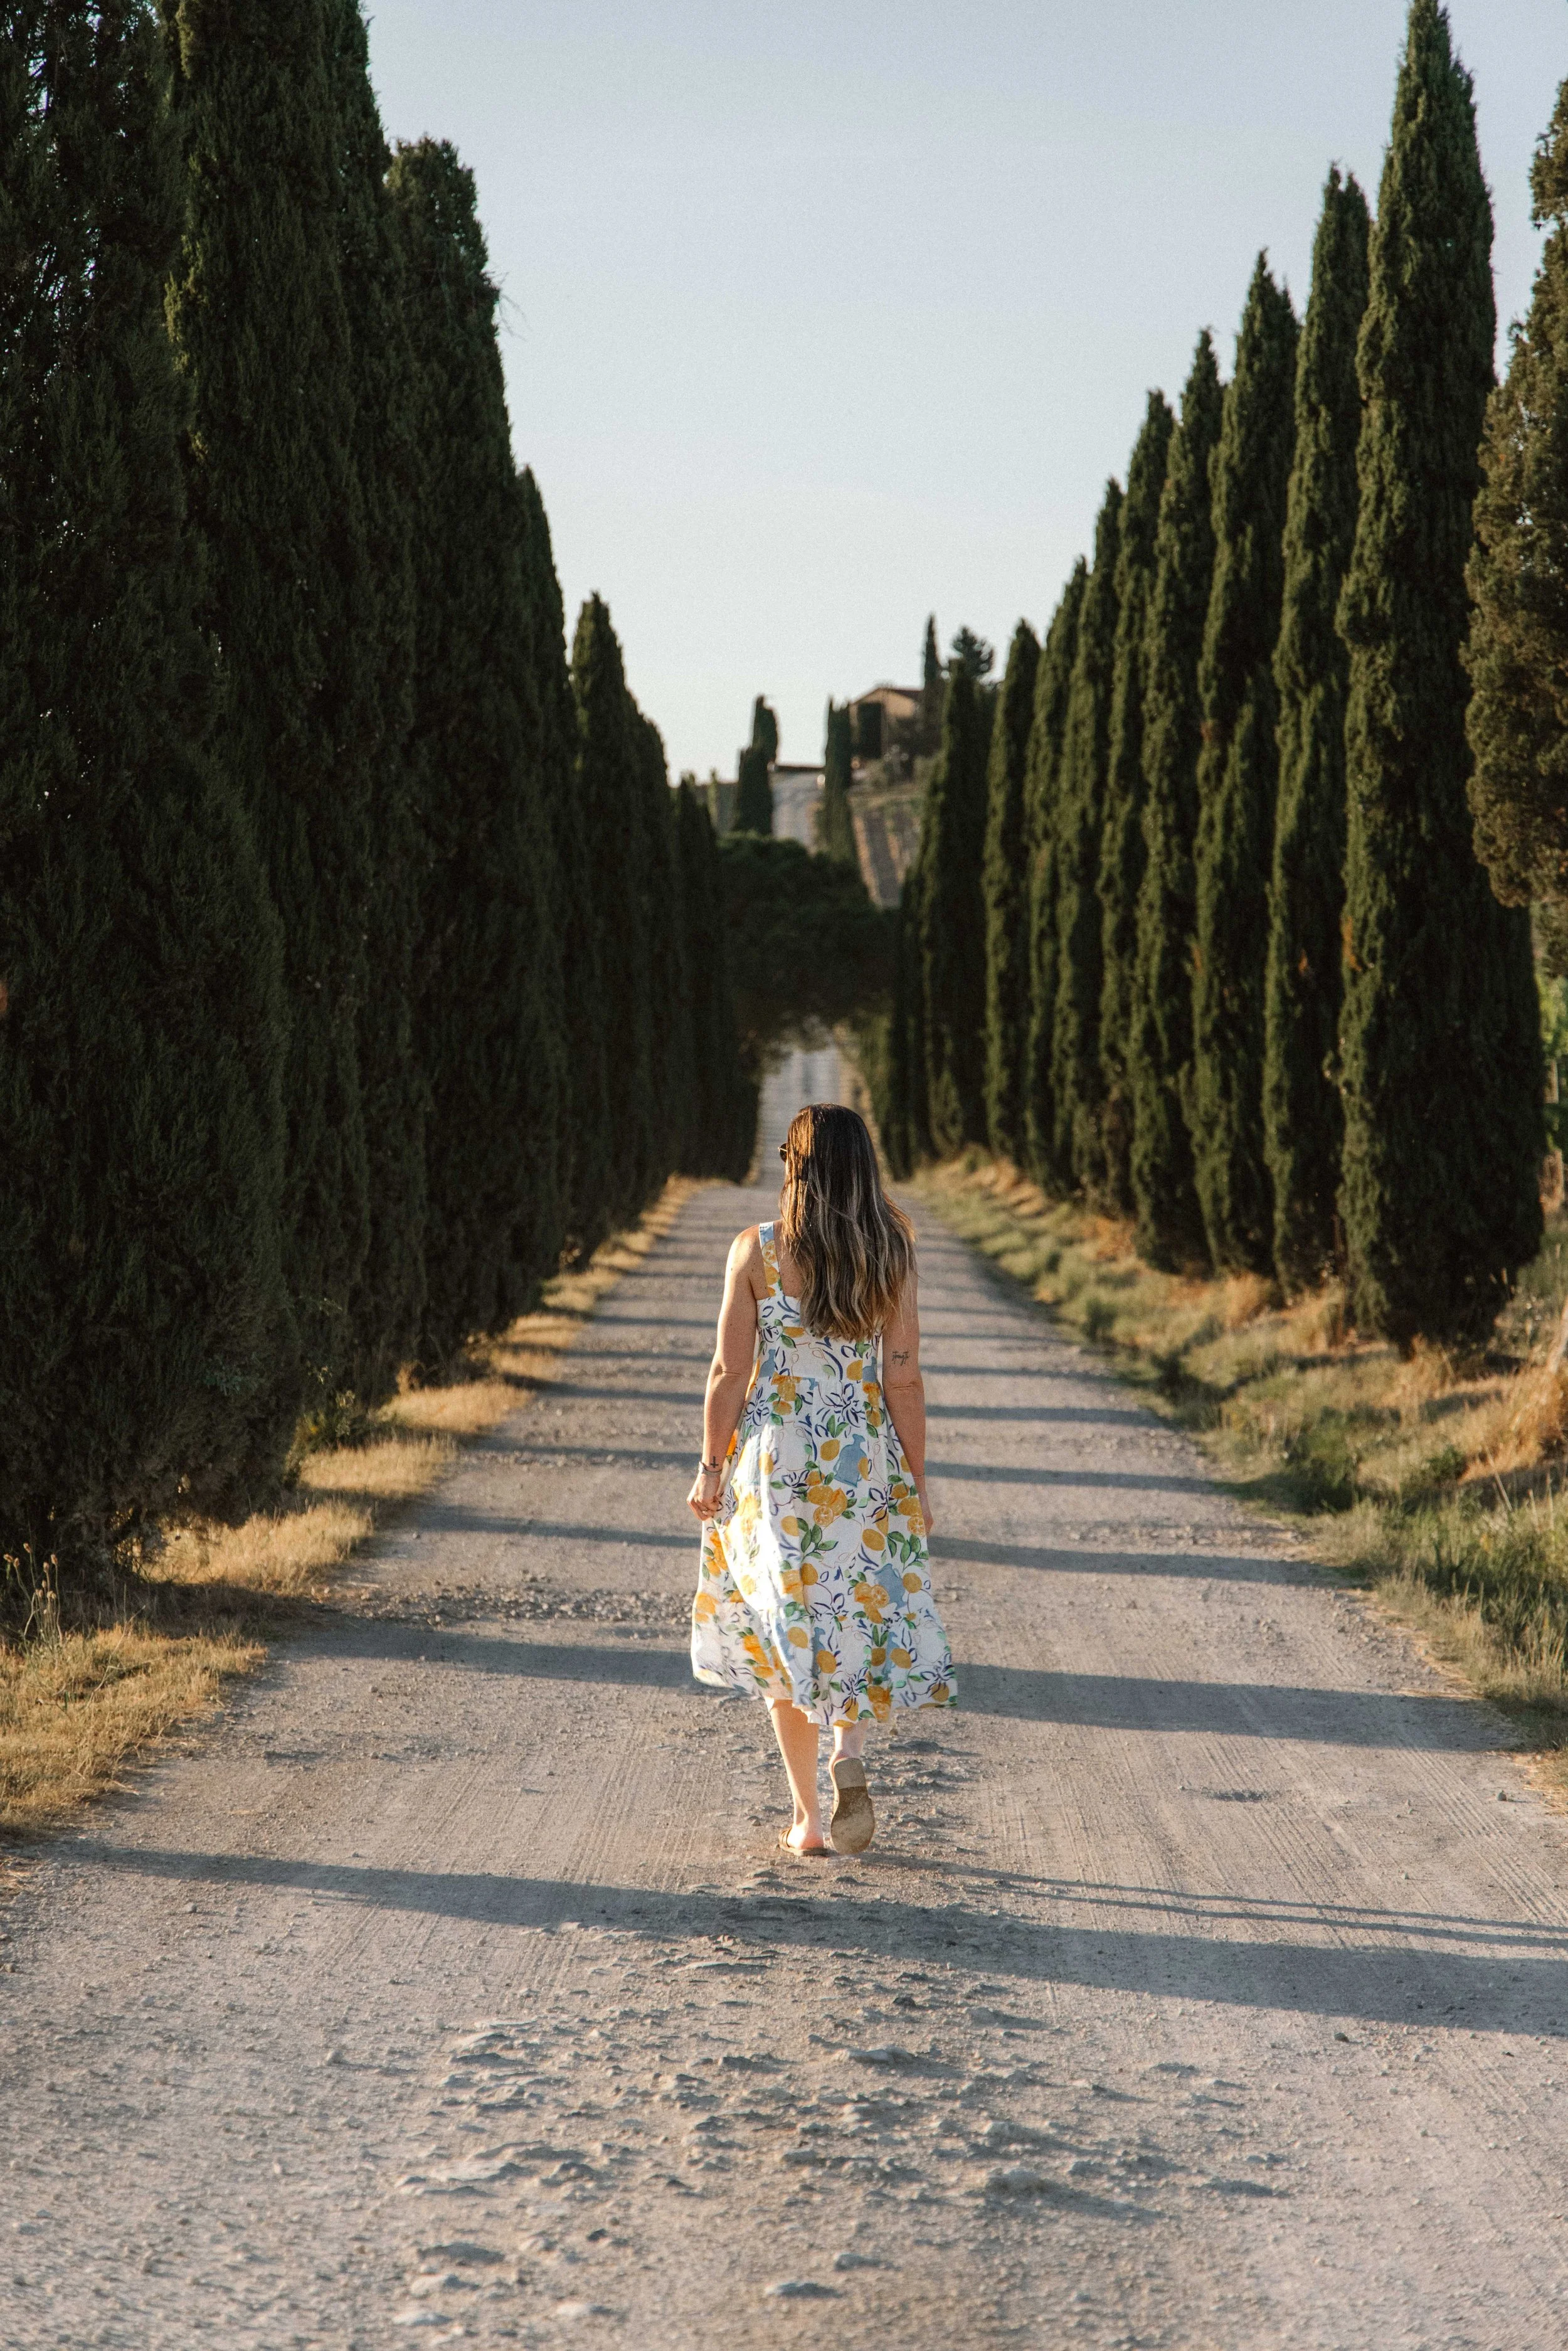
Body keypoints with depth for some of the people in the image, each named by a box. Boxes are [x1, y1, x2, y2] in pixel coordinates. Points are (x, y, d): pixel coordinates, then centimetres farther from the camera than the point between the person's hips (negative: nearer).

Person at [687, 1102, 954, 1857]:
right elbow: (903, 1380, -4)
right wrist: (916, 1481, 5)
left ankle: (807, 1816, 11)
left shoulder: (757, 1250, -8)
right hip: (864, 1457, 1)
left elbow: (730, 1373, -7)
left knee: (786, 1628, 10)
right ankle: (850, 1756, -10)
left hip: (773, 1456, -1)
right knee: (858, 1621, 16)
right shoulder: (890, 1255, -4)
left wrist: (711, 1467, 3)